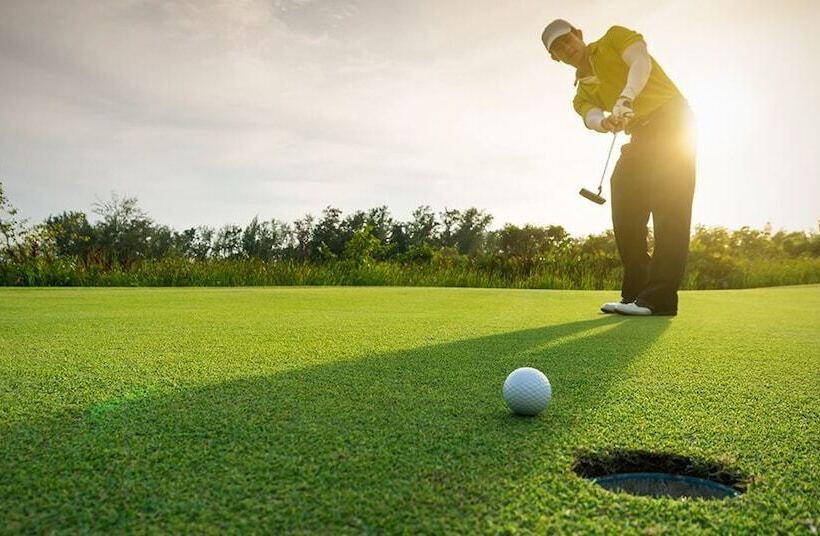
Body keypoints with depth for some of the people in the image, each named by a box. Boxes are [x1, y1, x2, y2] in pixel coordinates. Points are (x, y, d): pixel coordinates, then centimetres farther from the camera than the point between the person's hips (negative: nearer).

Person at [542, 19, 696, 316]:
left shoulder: (614, 37, 7)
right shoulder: (582, 95, 15)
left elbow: (641, 62, -12)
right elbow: (592, 118, -7)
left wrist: (625, 98, -29)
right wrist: (607, 121, -31)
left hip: (670, 116, -7)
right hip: (641, 136, 7)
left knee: (668, 205, -16)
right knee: (625, 210, -2)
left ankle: (660, 296, -21)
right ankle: (636, 292, 3)